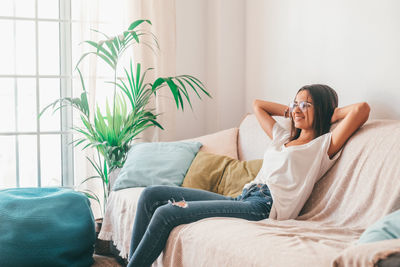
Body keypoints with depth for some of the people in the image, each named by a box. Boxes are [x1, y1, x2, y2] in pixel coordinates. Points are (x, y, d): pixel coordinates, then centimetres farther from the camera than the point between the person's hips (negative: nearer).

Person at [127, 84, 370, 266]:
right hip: (243, 198, 9)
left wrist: (332, 114, 9)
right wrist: (290, 110, 33)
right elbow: (258, 104, 42)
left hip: (264, 206, -9)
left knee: (166, 214, -20)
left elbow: (362, 109, -8)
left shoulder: (324, 145, 5)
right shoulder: (283, 137, 27)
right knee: (152, 195, -1)